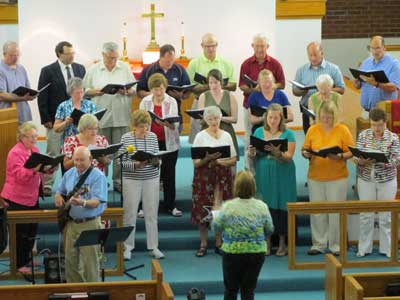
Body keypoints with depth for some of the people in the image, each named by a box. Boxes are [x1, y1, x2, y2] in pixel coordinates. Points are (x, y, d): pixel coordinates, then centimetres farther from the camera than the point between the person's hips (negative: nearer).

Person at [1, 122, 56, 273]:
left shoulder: (34, 149, 9)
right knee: (21, 233, -1)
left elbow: (39, 171, 17)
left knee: (32, 230, 14)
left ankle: (26, 259, 29)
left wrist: (49, 168, -4)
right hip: (18, 199, -8)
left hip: (32, 196, 8)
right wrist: (34, 169, -41)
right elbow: (20, 176, -24)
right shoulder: (15, 153, -16)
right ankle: (19, 264, 8)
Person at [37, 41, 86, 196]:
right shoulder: (48, 71, -4)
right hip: (56, 120, -4)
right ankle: (47, 185, 4)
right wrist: (46, 119, -9)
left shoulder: (80, 69, 8)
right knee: (53, 154, -1)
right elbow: (42, 97, -5)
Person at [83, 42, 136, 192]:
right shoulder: (93, 70, 7)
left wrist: (127, 92, -11)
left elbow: (135, 89, 10)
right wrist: (94, 92, -12)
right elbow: (84, 90, 7)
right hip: (100, 117, -1)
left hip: (121, 116, 1)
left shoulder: (125, 68, 9)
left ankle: (119, 181, 8)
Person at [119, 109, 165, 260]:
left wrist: (156, 161, -14)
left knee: (152, 213, 7)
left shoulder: (153, 137, 4)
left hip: (152, 179, 3)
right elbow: (122, 162, -7)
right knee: (130, 213, 3)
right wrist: (135, 165, -23)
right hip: (131, 180, -2)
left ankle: (153, 247, 15)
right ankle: (128, 247, 13)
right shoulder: (126, 138, -5)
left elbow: (158, 159, 8)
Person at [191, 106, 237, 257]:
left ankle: (219, 243, 10)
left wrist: (219, 161, -11)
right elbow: (195, 163, -4)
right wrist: (207, 159, -22)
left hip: (223, 176, 2)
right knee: (202, 210, -3)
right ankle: (203, 245, 6)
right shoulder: (200, 136, 0)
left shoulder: (226, 136, 7)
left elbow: (234, 160, 5)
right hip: (204, 176, -2)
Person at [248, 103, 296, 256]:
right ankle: (267, 241, 12)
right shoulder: (259, 132, 9)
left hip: (282, 176, -2)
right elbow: (253, 155, 8)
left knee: (281, 207, 1)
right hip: (263, 175, 2)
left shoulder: (288, 134, 0)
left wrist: (277, 152, -28)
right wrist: (252, 153, -15)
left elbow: (289, 156, -9)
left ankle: (282, 242, 12)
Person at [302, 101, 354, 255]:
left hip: (337, 177, -2)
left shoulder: (343, 130, -2)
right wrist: (306, 154, -15)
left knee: (336, 212, 2)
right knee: (317, 212, 5)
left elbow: (351, 152, -3)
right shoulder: (312, 130, 3)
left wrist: (340, 156, -22)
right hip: (315, 177, 2)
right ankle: (318, 244, 15)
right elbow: (305, 149, 7)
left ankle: (336, 245, 12)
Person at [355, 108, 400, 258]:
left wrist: (380, 161, -27)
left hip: (387, 181, -1)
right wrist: (362, 161, -24)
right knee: (365, 215, 6)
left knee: (386, 216, 5)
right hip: (366, 180, 1)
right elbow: (356, 156, -1)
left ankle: (386, 249, 15)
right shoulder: (363, 135, 1)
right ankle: (364, 248, 16)